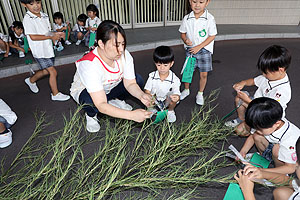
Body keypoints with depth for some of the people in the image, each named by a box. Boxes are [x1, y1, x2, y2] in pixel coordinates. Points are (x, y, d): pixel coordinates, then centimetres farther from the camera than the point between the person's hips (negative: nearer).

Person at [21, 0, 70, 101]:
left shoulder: (44, 16, 8)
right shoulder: (27, 19, -15)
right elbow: (33, 37, -21)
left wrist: (56, 34, -4)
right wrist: (51, 37, -19)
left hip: (48, 49, 8)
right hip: (40, 52, -8)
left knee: (46, 71, 20)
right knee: (53, 72, -8)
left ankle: (31, 80, 47)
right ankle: (55, 94, 9)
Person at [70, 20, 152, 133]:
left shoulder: (124, 55, -24)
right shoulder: (89, 65, -40)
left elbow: (130, 83, -17)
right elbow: (101, 105, -44)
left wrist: (141, 95, -40)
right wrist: (132, 115, -53)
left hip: (110, 87, 5)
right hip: (84, 91, -4)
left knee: (138, 80, -15)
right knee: (92, 101, -40)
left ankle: (116, 101, 10)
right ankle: (91, 115, -2)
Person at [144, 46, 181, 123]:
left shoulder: (174, 79, -20)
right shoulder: (152, 76, -14)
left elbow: (177, 94, -24)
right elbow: (147, 91, -17)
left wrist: (176, 98, -50)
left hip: (167, 102, -1)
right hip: (154, 101, 2)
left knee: (173, 97, -32)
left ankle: (170, 110, 5)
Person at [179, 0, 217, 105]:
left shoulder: (209, 18, -12)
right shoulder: (187, 18, -3)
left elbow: (212, 36, -8)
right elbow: (183, 33, 8)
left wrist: (199, 47, -16)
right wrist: (185, 40, -14)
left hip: (204, 50, -2)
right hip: (190, 49, 2)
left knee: (203, 74, 3)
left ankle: (200, 94, 24)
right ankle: (186, 90, 33)